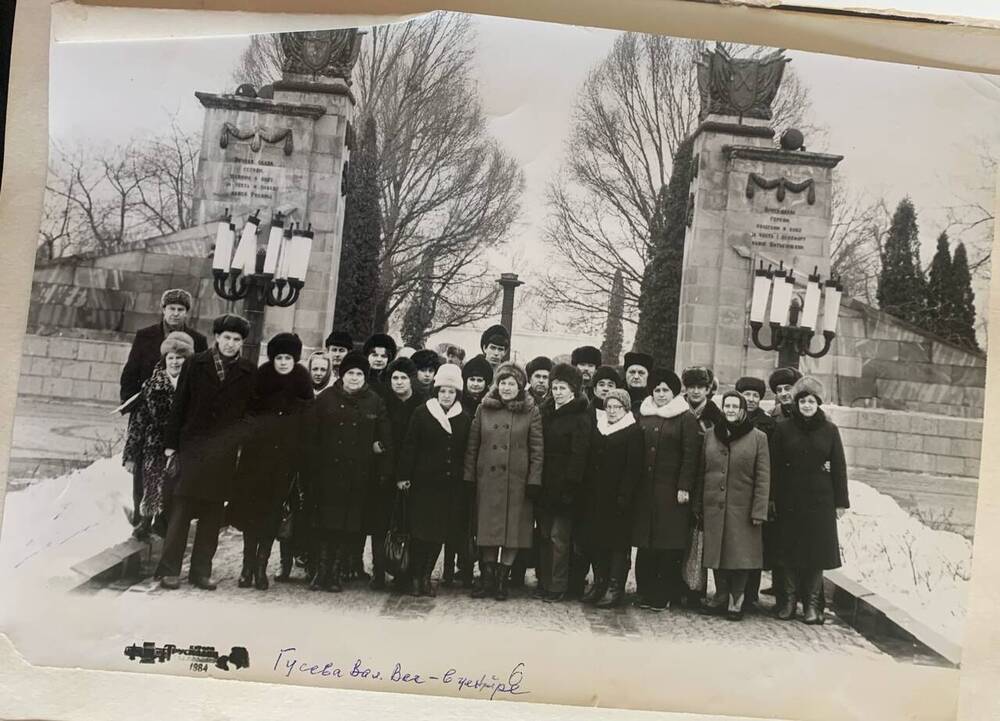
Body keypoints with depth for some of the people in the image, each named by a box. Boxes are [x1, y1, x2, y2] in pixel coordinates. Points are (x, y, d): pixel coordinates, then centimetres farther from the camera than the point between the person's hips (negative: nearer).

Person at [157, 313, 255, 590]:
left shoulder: (249, 372, 4)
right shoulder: (196, 363, 3)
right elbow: (179, 404, 3)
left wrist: (244, 446, 0)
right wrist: (171, 442, 0)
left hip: (224, 453, 1)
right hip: (192, 445, -1)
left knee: (213, 512, 6)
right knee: (182, 507, -2)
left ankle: (201, 570, 14)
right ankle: (169, 569, 6)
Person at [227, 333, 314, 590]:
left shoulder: (303, 382, 2)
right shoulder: (261, 378, 2)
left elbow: (308, 422, 5)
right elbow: (249, 412, 7)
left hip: (287, 456, 0)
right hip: (257, 453, 1)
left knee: (273, 510, -1)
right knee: (252, 507, 0)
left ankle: (261, 565, 5)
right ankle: (248, 564, 7)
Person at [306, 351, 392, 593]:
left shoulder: (376, 403, 4)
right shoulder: (325, 399, 4)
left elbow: (385, 441, 3)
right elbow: (312, 437, 4)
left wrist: (384, 473, -4)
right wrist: (311, 470, -2)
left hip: (359, 477, 0)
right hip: (327, 472, 0)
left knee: (350, 527, 2)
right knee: (325, 524, 2)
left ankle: (335, 574, 13)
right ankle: (321, 572, 14)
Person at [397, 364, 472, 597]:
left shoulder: (464, 419, 7)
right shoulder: (422, 413, 0)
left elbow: (466, 454, 10)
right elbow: (409, 446, -2)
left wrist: (465, 480, 4)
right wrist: (404, 476, -6)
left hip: (451, 486, 3)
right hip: (423, 483, -2)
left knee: (440, 533, 7)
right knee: (420, 531, -1)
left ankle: (427, 576, 19)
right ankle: (415, 577, 11)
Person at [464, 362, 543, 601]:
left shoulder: (531, 412, 3)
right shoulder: (484, 409, 8)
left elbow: (537, 449, 0)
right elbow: (472, 446, 8)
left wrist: (534, 480, -7)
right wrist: (468, 477, 2)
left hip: (517, 481, -1)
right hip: (487, 480, 2)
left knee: (513, 529, 2)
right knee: (487, 528, 4)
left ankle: (502, 579, 15)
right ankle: (487, 578, 15)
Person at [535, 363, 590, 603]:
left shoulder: (581, 418, -6)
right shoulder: (545, 411, 13)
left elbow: (578, 455, -12)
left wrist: (569, 486, -18)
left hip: (564, 486, -6)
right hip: (544, 484, 6)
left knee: (559, 537, -2)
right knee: (543, 535, 10)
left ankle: (557, 587, 6)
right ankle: (543, 582, 19)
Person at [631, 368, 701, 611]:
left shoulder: (686, 418, -1)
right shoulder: (642, 416, 13)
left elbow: (690, 456, -5)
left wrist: (684, 487, -12)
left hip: (670, 489, -4)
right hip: (644, 488, 4)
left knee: (669, 544, -2)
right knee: (644, 542, 5)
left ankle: (666, 595, 6)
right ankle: (645, 592, 14)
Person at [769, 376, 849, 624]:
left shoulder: (829, 430, 3)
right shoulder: (783, 429, 2)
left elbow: (839, 467, 5)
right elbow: (774, 466, 2)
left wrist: (841, 501, 1)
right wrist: (772, 499, -2)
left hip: (820, 499, 0)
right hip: (789, 499, 0)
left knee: (817, 550, 3)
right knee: (790, 550, 5)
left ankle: (812, 603, 12)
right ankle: (789, 599, 16)